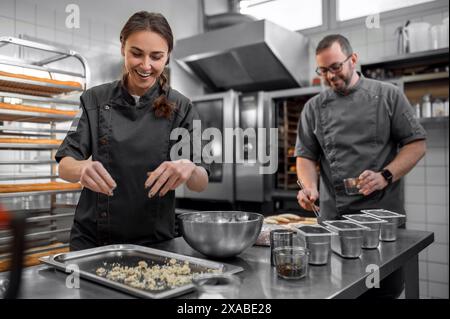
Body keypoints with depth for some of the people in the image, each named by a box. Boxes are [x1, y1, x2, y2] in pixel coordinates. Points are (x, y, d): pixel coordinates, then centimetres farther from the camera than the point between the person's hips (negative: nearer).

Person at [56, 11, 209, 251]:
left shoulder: (180, 108, -7)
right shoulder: (95, 100, -4)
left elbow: (201, 183, -9)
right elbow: (65, 165, -7)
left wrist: (188, 168, -32)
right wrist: (82, 168, -30)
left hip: (155, 243, 0)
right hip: (91, 240, 1)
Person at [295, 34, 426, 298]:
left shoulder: (388, 95, 1)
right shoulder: (314, 107, 6)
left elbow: (417, 143, 1)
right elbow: (306, 155, 6)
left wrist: (385, 176, -14)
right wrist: (310, 187, -13)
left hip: (383, 213, -1)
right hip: (332, 217, 2)